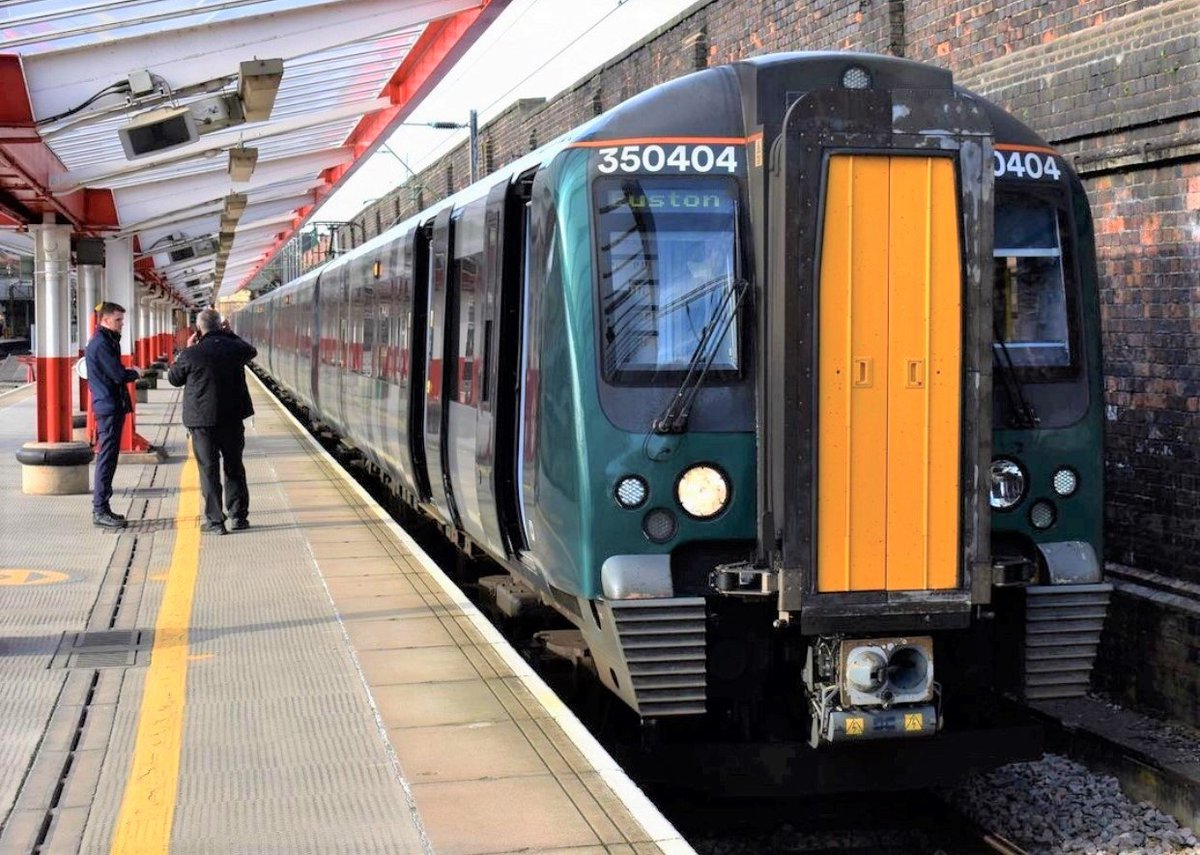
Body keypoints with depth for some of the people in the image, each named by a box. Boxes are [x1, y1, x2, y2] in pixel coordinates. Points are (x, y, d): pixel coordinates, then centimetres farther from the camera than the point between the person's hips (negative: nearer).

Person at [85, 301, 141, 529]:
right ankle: (100, 511, -8)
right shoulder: (101, 344, -15)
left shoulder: (107, 342, 17)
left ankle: (102, 508, 18)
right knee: (107, 458, -9)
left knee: (108, 458, 13)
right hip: (109, 407, -10)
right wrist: (135, 373, 0)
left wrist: (129, 374, -2)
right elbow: (119, 375, -19)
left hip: (112, 406, 10)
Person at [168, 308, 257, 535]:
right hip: (232, 419, 3)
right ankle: (239, 516, 19)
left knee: (209, 470, 4)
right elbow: (251, 351, 21)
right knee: (234, 467, 15)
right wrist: (230, 334, 20)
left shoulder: (192, 354, -14)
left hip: (202, 421, -3)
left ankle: (215, 520, 3)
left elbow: (174, 378, 3)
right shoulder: (235, 348, -4)